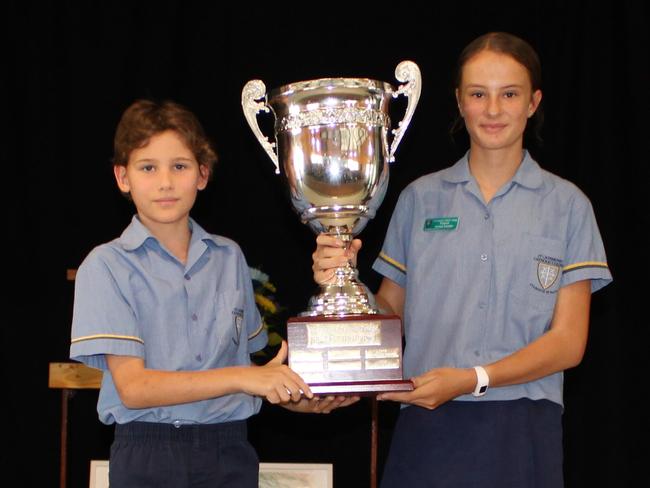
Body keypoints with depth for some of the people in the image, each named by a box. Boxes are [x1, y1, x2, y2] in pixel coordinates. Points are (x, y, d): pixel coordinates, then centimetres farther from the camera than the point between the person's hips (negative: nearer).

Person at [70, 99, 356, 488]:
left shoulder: (229, 257, 9)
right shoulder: (106, 266, -5)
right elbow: (132, 387, -14)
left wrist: (290, 397, -4)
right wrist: (241, 378, -22)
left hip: (230, 452, 3)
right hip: (149, 455, -3)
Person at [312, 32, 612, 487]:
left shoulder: (566, 205, 4)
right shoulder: (421, 198, 10)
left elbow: (568, 342, -2)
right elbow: (390, 313, 11)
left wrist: (473, 379, -16)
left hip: (521, 431, -1)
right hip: (428, 430, 1)